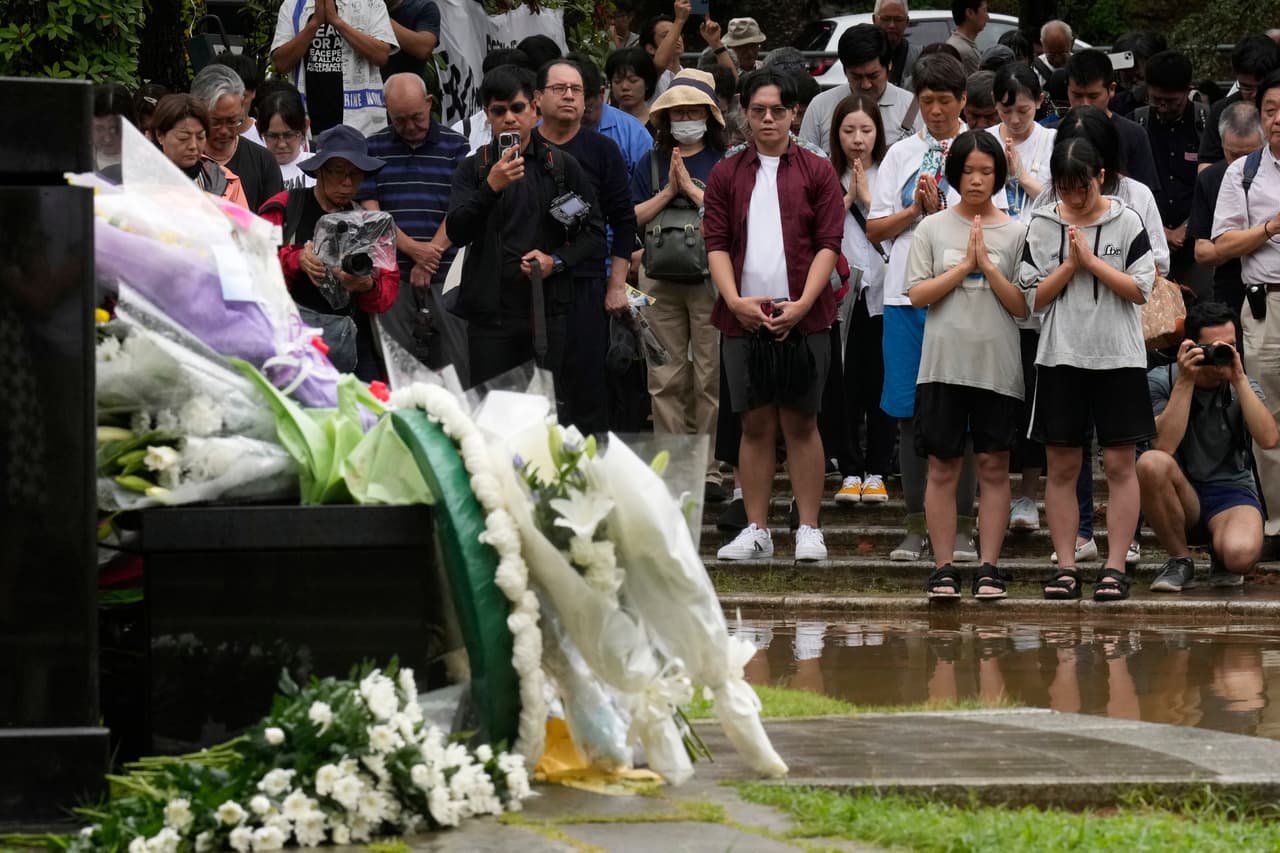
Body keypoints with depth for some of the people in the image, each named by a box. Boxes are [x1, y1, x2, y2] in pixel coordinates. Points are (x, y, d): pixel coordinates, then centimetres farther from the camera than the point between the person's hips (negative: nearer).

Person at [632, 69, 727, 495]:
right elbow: (632, 218, 6)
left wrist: (691, 188, -8)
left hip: (710, 279, -3)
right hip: (660, 280, 3)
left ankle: (708, 468, 1)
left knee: (710, 376, -3)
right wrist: (669, 191, -4)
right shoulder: (650, 163, 13)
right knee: (665, 377, 2)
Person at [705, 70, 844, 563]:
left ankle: (809, 531, 4)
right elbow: (716, 243, 5)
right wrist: (735, 301, -9)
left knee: (800, 422, 0)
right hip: (744, 316, 2)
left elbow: (829, 243, -1)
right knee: (755, 423, 4)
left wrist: (802, 304, -12)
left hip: (802, 317, -2)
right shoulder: (726, 175, 10)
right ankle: (756, 531, 8)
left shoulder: (817, 172, 5)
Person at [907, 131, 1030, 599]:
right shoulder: (932, 228, 5)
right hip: (944, 362, 0)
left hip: (997, 366, 0)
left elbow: (1024, 305, -1)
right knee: (943, 466, 1)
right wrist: (964, 266, -9)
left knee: (993, 466, 2)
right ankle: (943, 567, 5)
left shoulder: (1014, 233, 4)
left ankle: (989, 567, 7)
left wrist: (988, 266, -11)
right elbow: (917, 294, -3)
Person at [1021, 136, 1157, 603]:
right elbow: (1033, 297, 1)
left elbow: (1140, 289, -6)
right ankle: (1065, 565, 8)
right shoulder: (1043, 226, 3)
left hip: (1118, 357, -2)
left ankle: (1115, 566, 1)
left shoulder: (1126, 222, -1)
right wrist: (1070, 263, -11)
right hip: (1060, 357, 2)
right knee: (1061, 466, 3)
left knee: (1120, 463, -2)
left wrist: (1091, 259, -12)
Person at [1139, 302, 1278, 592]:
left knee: (1240, 554, -36)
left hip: (1231, 492, -1)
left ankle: (1220, 558, 7)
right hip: (1181, 498, 1)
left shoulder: (1243, 387, 2)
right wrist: (1186, 381, -21)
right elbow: (1164, 446, -20)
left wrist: (1239, 380, -18)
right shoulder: (1161, 381, -4)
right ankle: (1180, 560, -11)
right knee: (1151, 463, -35)